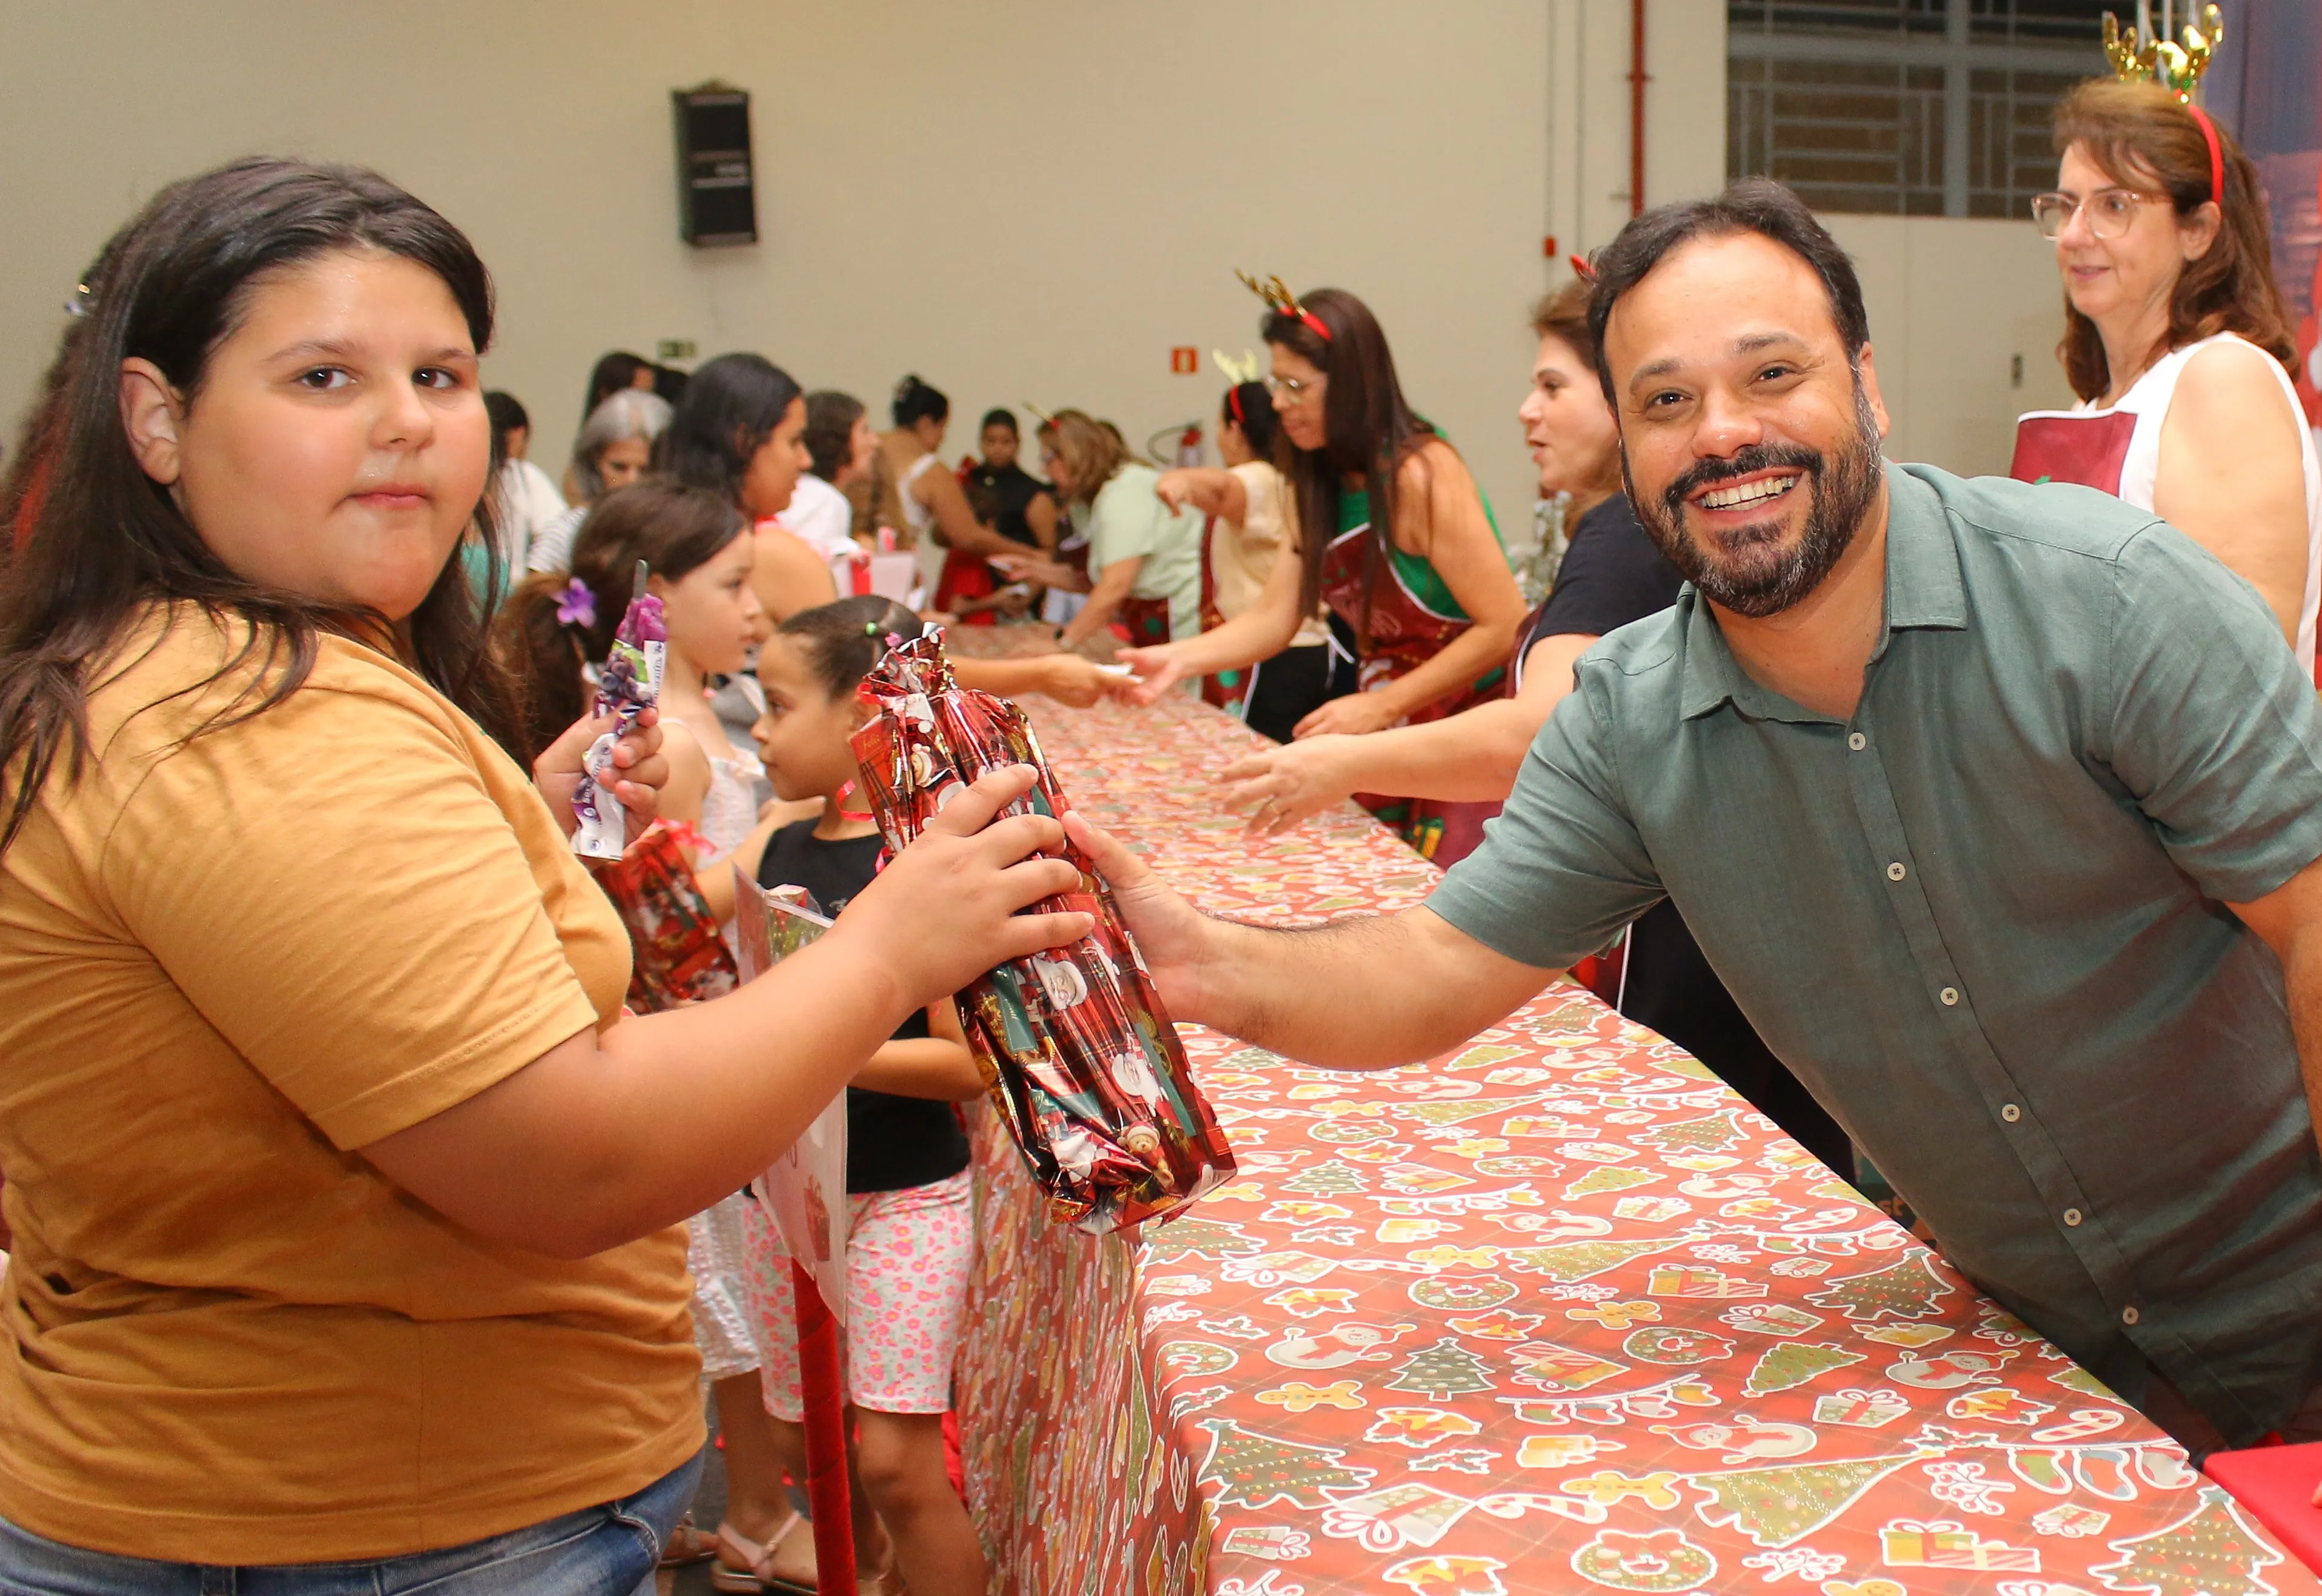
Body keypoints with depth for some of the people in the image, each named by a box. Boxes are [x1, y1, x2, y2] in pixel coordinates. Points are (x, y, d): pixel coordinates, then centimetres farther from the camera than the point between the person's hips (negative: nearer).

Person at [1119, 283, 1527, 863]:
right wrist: (1179, 657, -15)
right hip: (1389, 749, 7)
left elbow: (1506, 626, -20)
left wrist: (1381, 706, -21)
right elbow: (1274, 618, 2)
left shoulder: (1420, 475, -18)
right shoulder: (1321, 488, 7)